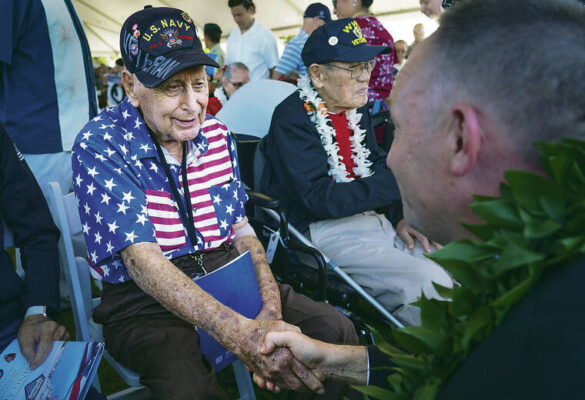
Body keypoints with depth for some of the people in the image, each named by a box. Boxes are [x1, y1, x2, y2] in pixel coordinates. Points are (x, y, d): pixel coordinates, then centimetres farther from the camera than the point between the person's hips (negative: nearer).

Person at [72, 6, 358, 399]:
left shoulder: (217, 134, 4)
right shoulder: (100, 146, -14)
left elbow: (241, 229, 7)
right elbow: (142, 259, -23)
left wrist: (271, 307, -12)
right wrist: (240, 334, -34)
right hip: (145, 298, -5)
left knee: (336, 329, -9)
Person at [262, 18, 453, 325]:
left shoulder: (357, 109, 11)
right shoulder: (292, 117, -13)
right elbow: (319, 199, -22)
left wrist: (400, 216, 2)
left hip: (372, 219, 8)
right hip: (322, 230, -8)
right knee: (430, 281, -23)